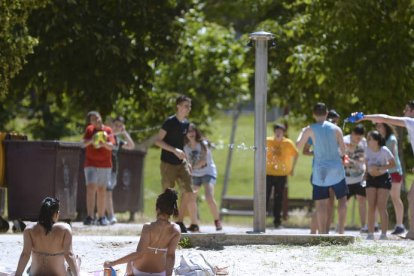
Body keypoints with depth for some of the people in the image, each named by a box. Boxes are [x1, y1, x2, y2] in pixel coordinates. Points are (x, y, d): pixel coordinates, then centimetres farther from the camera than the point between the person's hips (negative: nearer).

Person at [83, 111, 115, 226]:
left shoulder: (108, 130, 2)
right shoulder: (89, 129, 5)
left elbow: (110, 146, -8)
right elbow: (84, 143, -5)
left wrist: (103, 143, -29)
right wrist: (91, 141, -26)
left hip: (105, 164, 0)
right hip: (91, 164, 0)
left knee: (101, 191, 5)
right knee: (90, 188, -13)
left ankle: (101, 217, 13)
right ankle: (90, 216, -17)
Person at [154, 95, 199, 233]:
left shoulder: (186, 124, 10)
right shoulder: (170, 122, -12)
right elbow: (158, 141, -15)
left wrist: (186, 161, 15)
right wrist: (174, 150, -24)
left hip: (181, 163, 6)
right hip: (168, 164, -6)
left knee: (188, 192, -3)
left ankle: (180, 222, 6)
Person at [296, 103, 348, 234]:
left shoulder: (310, 129, -2)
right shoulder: (336, 129, 2)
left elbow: (298, 145, 8)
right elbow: (343, 151, 3)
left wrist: (302, 132, 25)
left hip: (320, 170, -1)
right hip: (336, 168, 1)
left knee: (320, 203, 2)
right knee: (342, 199, 12)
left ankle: (322, 233, -4)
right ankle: (341, 230, 3)